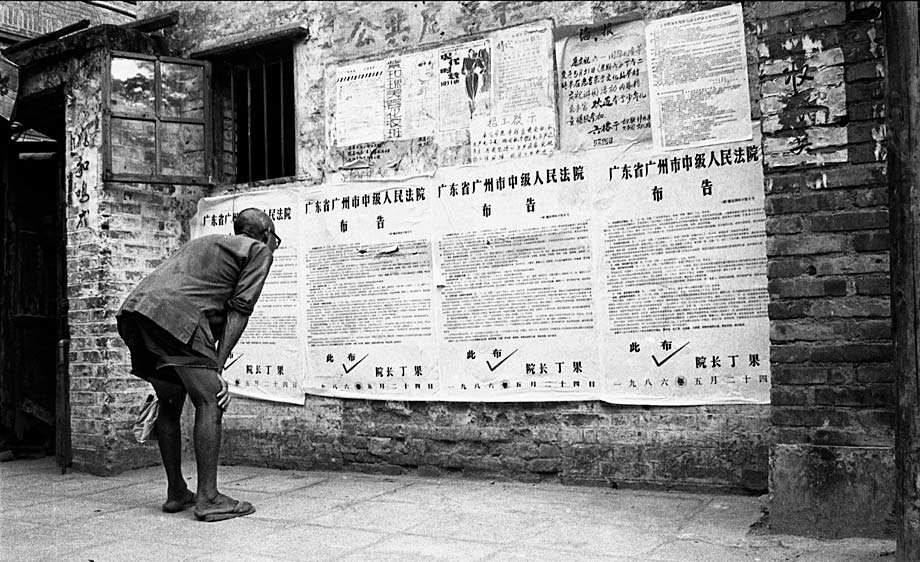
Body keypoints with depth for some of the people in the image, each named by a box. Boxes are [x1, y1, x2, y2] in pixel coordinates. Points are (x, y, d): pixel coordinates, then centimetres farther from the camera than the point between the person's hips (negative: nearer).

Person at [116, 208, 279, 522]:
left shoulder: (204, 243, 35)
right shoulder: (259, 251, 13)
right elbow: (239, 310, 0)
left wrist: (210, 365, 23)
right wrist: (218, 367, -3)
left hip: (135, 310, 9)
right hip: (174, 315, -9)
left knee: (170, 404, 18)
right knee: (210, 402, -3)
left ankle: (176, 493, 25)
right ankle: (208, 499, -4)